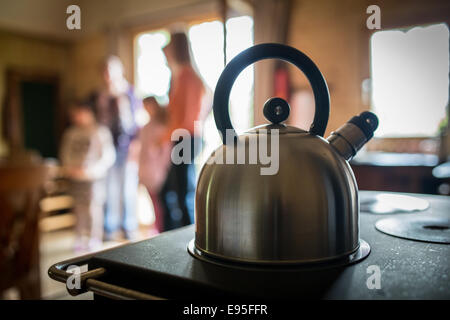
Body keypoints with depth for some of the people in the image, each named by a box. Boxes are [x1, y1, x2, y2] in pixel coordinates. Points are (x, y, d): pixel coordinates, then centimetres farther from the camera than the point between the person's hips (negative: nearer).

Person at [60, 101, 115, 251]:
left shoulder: (101, 132, -2)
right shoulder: (70, 133, 11)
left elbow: (109, 156, -5)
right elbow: (65, 153, 20)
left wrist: (90, 170, -11)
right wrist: (68, 168, 1)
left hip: (94, 178, -4)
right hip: (75, 178, 4)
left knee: (94, 208, -3)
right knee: (79, 208, 6)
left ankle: (94, 240, 8)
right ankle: (81, 238, 20)